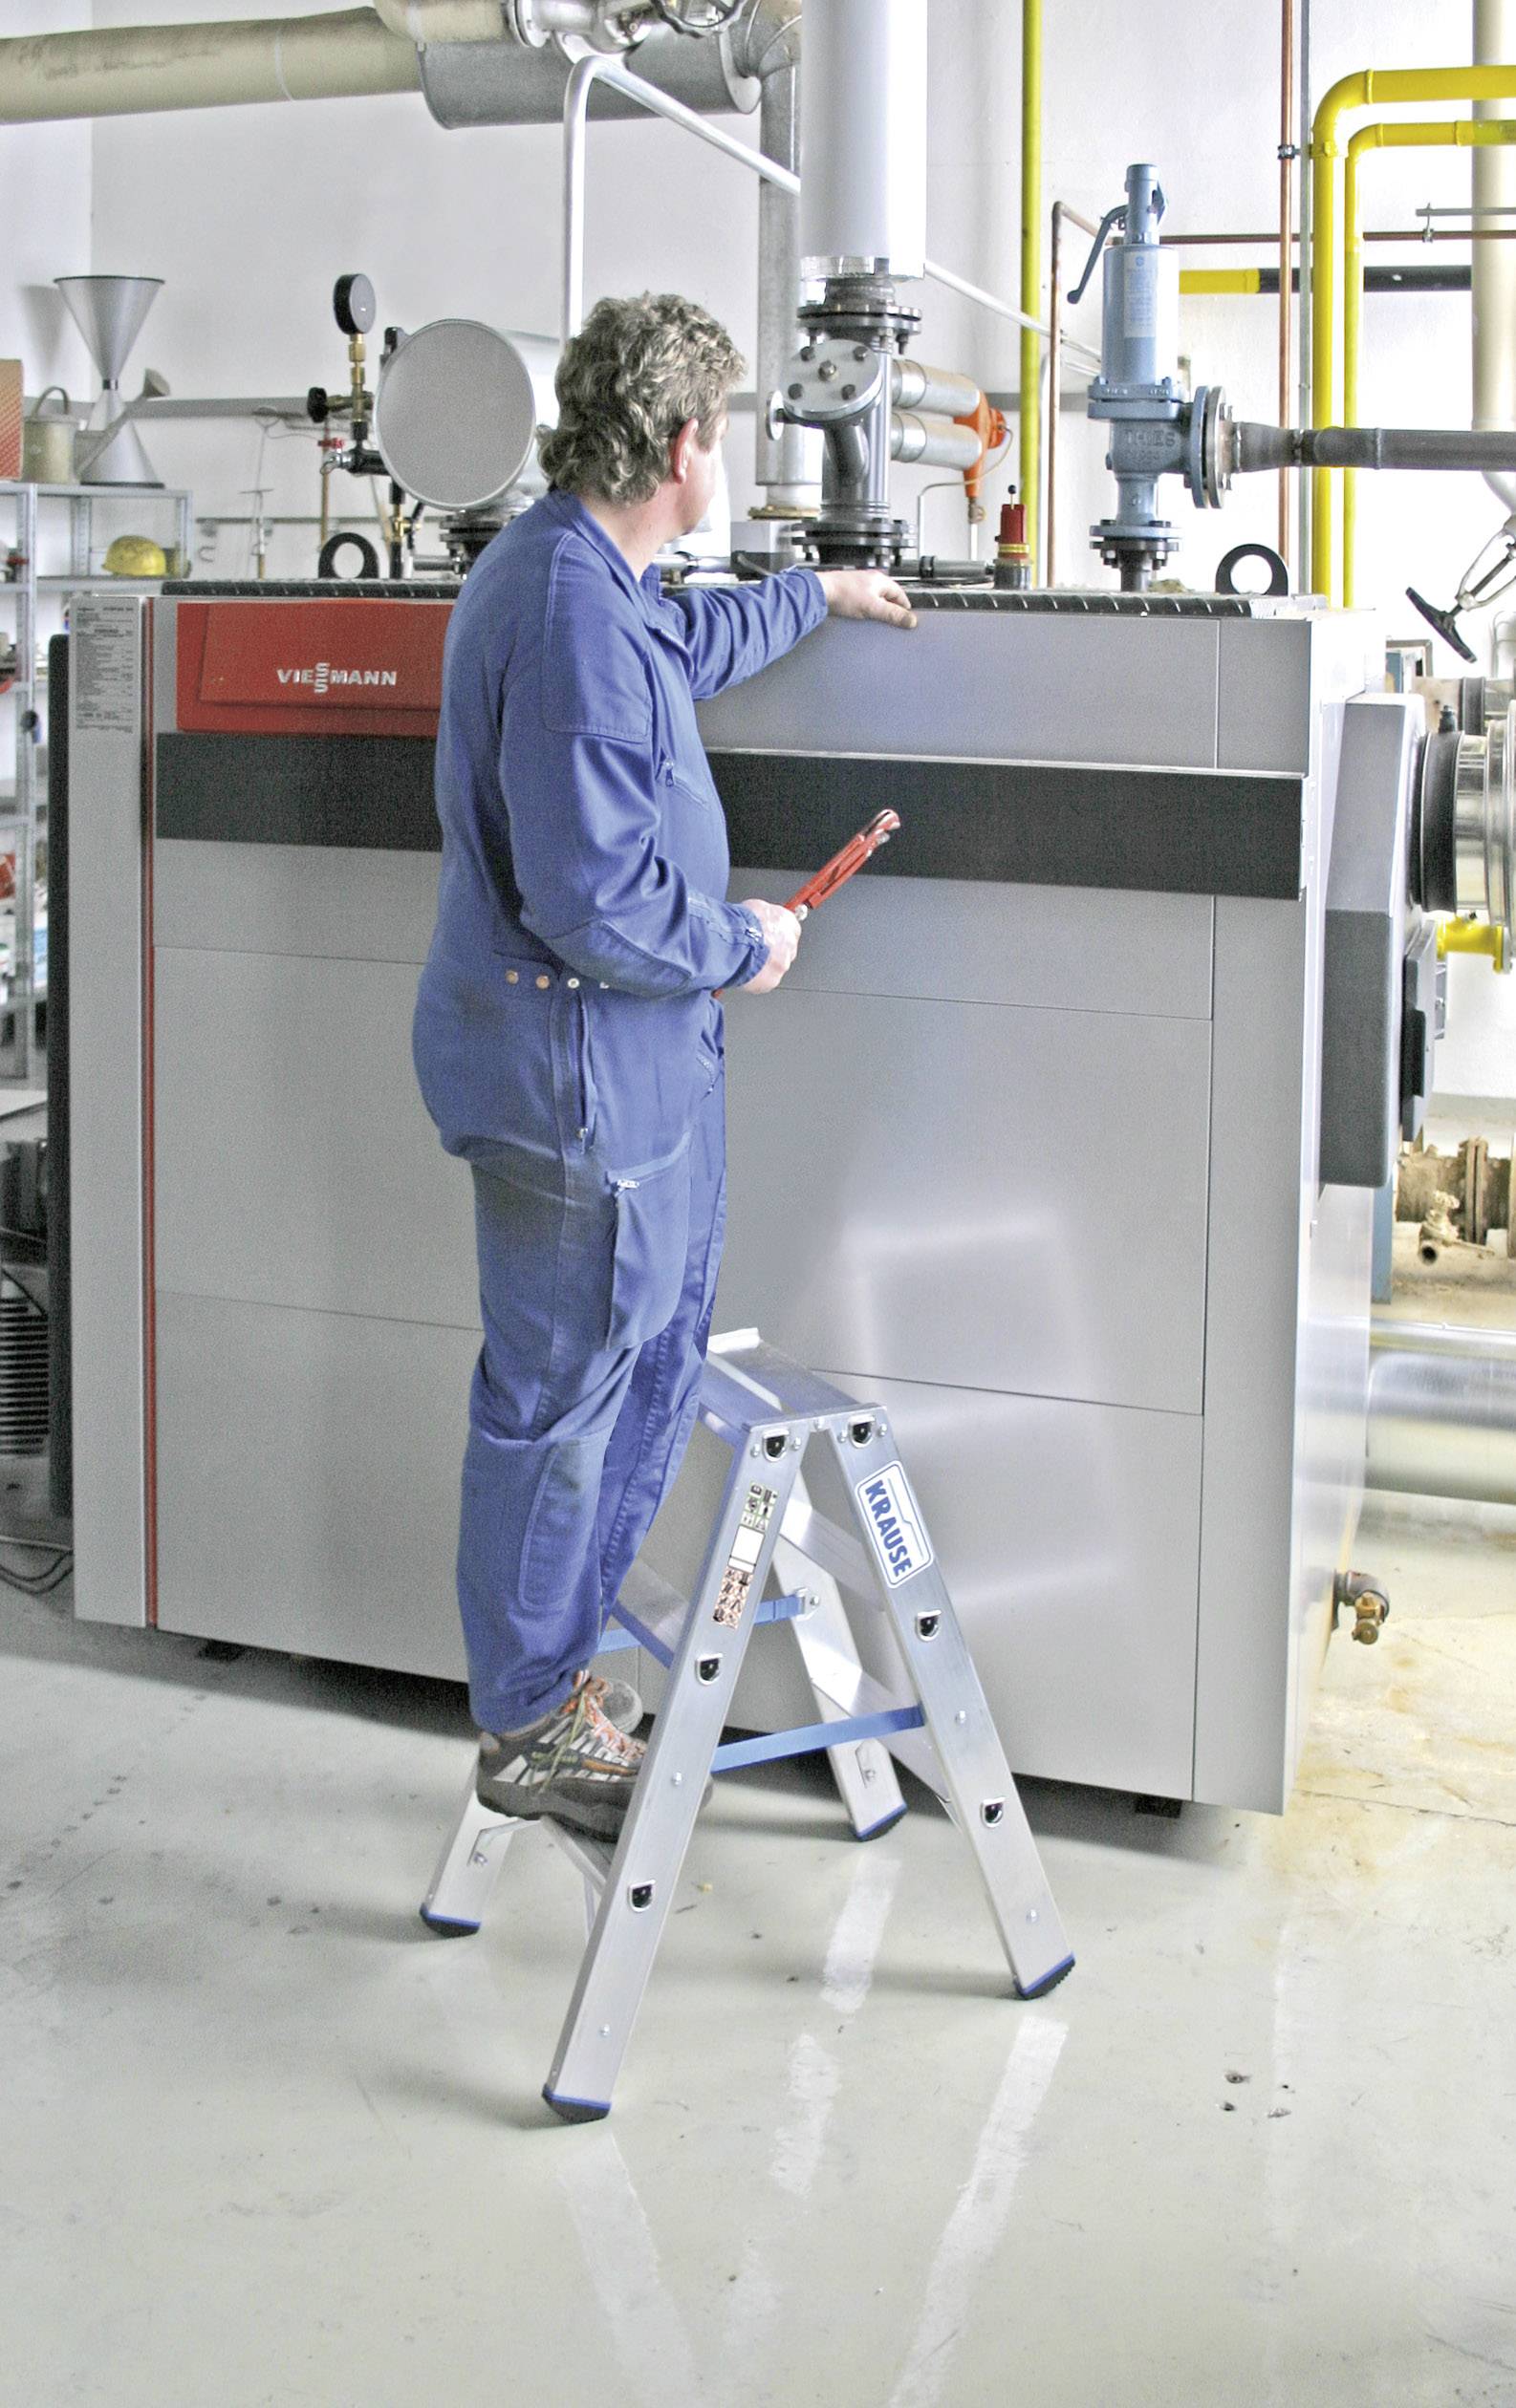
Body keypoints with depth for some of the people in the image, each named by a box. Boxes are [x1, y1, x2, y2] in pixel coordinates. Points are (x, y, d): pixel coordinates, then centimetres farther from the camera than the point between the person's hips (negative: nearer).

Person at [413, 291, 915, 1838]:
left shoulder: (581, 574, 10)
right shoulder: (572, 616, -25)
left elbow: (691, 642, 35)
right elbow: (592, 896, -29)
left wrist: (816, 594, 46)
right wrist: (741, 947, -13)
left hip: (639, 1060, 11)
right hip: (575, 1071, -11)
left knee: (653, 1353, 20)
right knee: (561, 1394, 2)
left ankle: (561, 1655, 33)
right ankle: (528, 1730, 19)